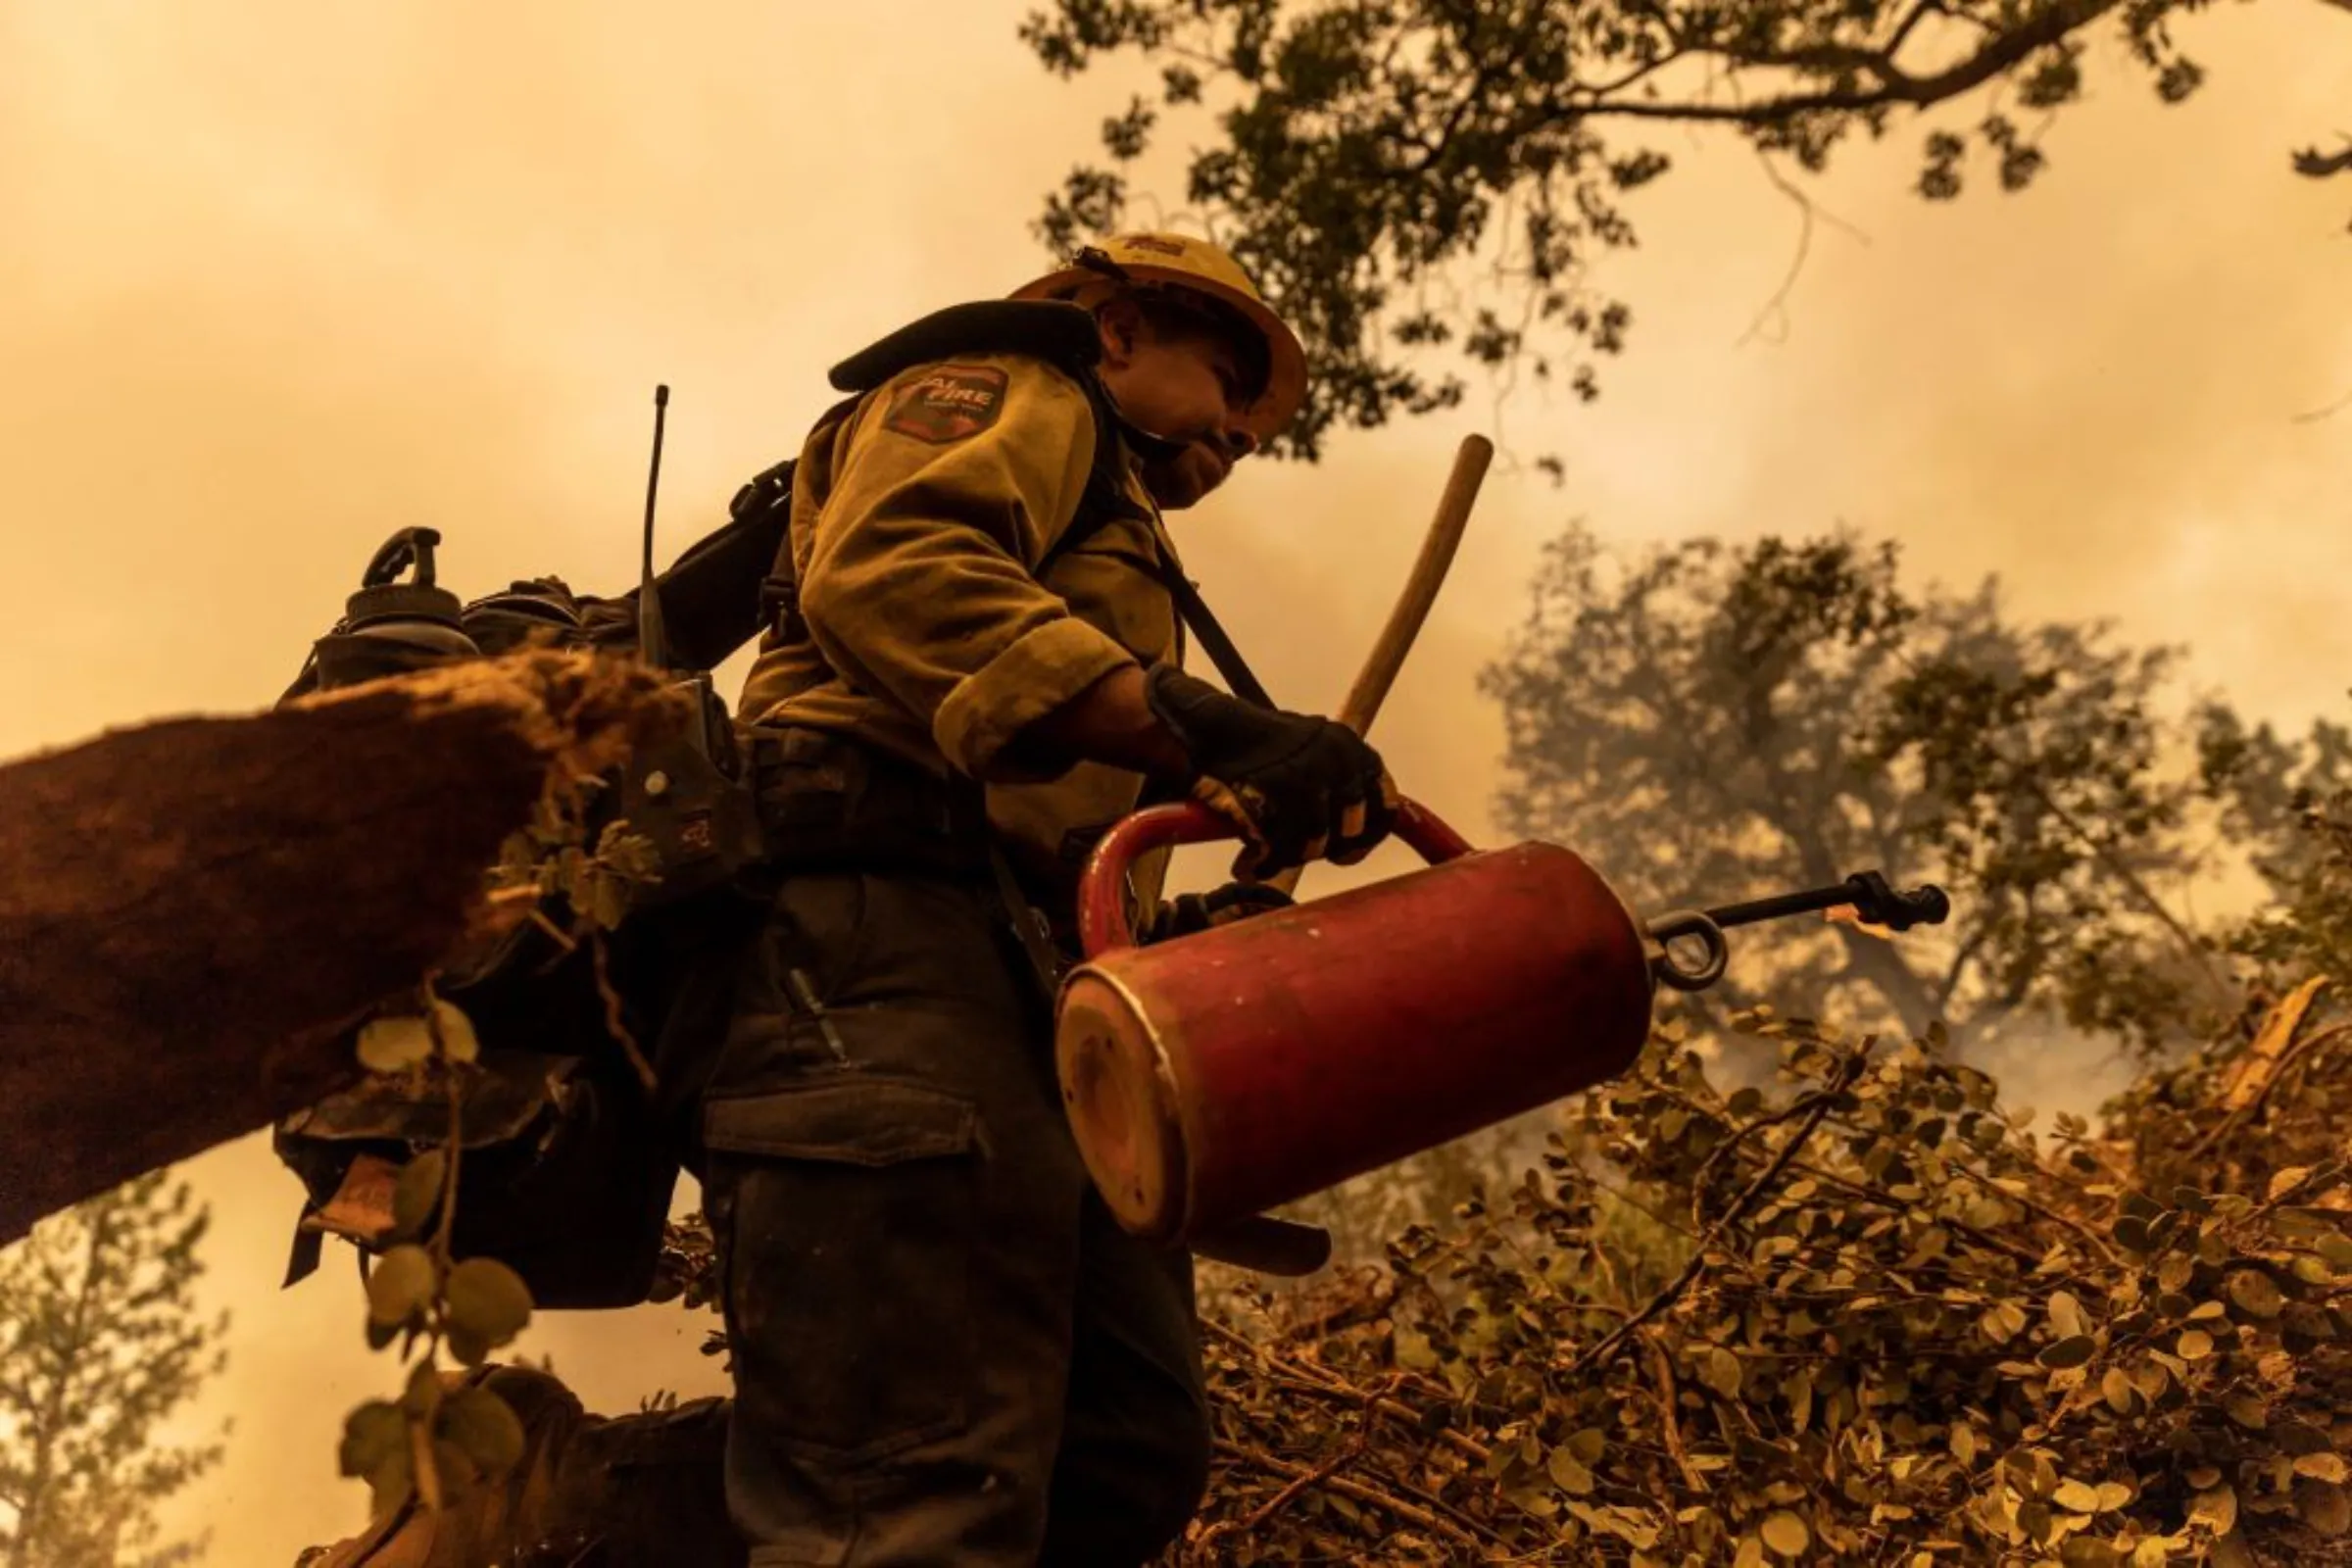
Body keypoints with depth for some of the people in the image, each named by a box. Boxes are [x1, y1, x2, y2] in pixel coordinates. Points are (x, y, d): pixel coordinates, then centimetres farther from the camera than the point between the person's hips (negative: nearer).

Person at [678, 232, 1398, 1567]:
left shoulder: (1106, 535, 39)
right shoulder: (1009, 392, 14)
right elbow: (888, 569, -11)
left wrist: (1194, 932, 13)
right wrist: (1189, 726, -20)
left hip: (1018, 982, 10)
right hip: (881, 916, -10)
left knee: (1131, 1455, -2)